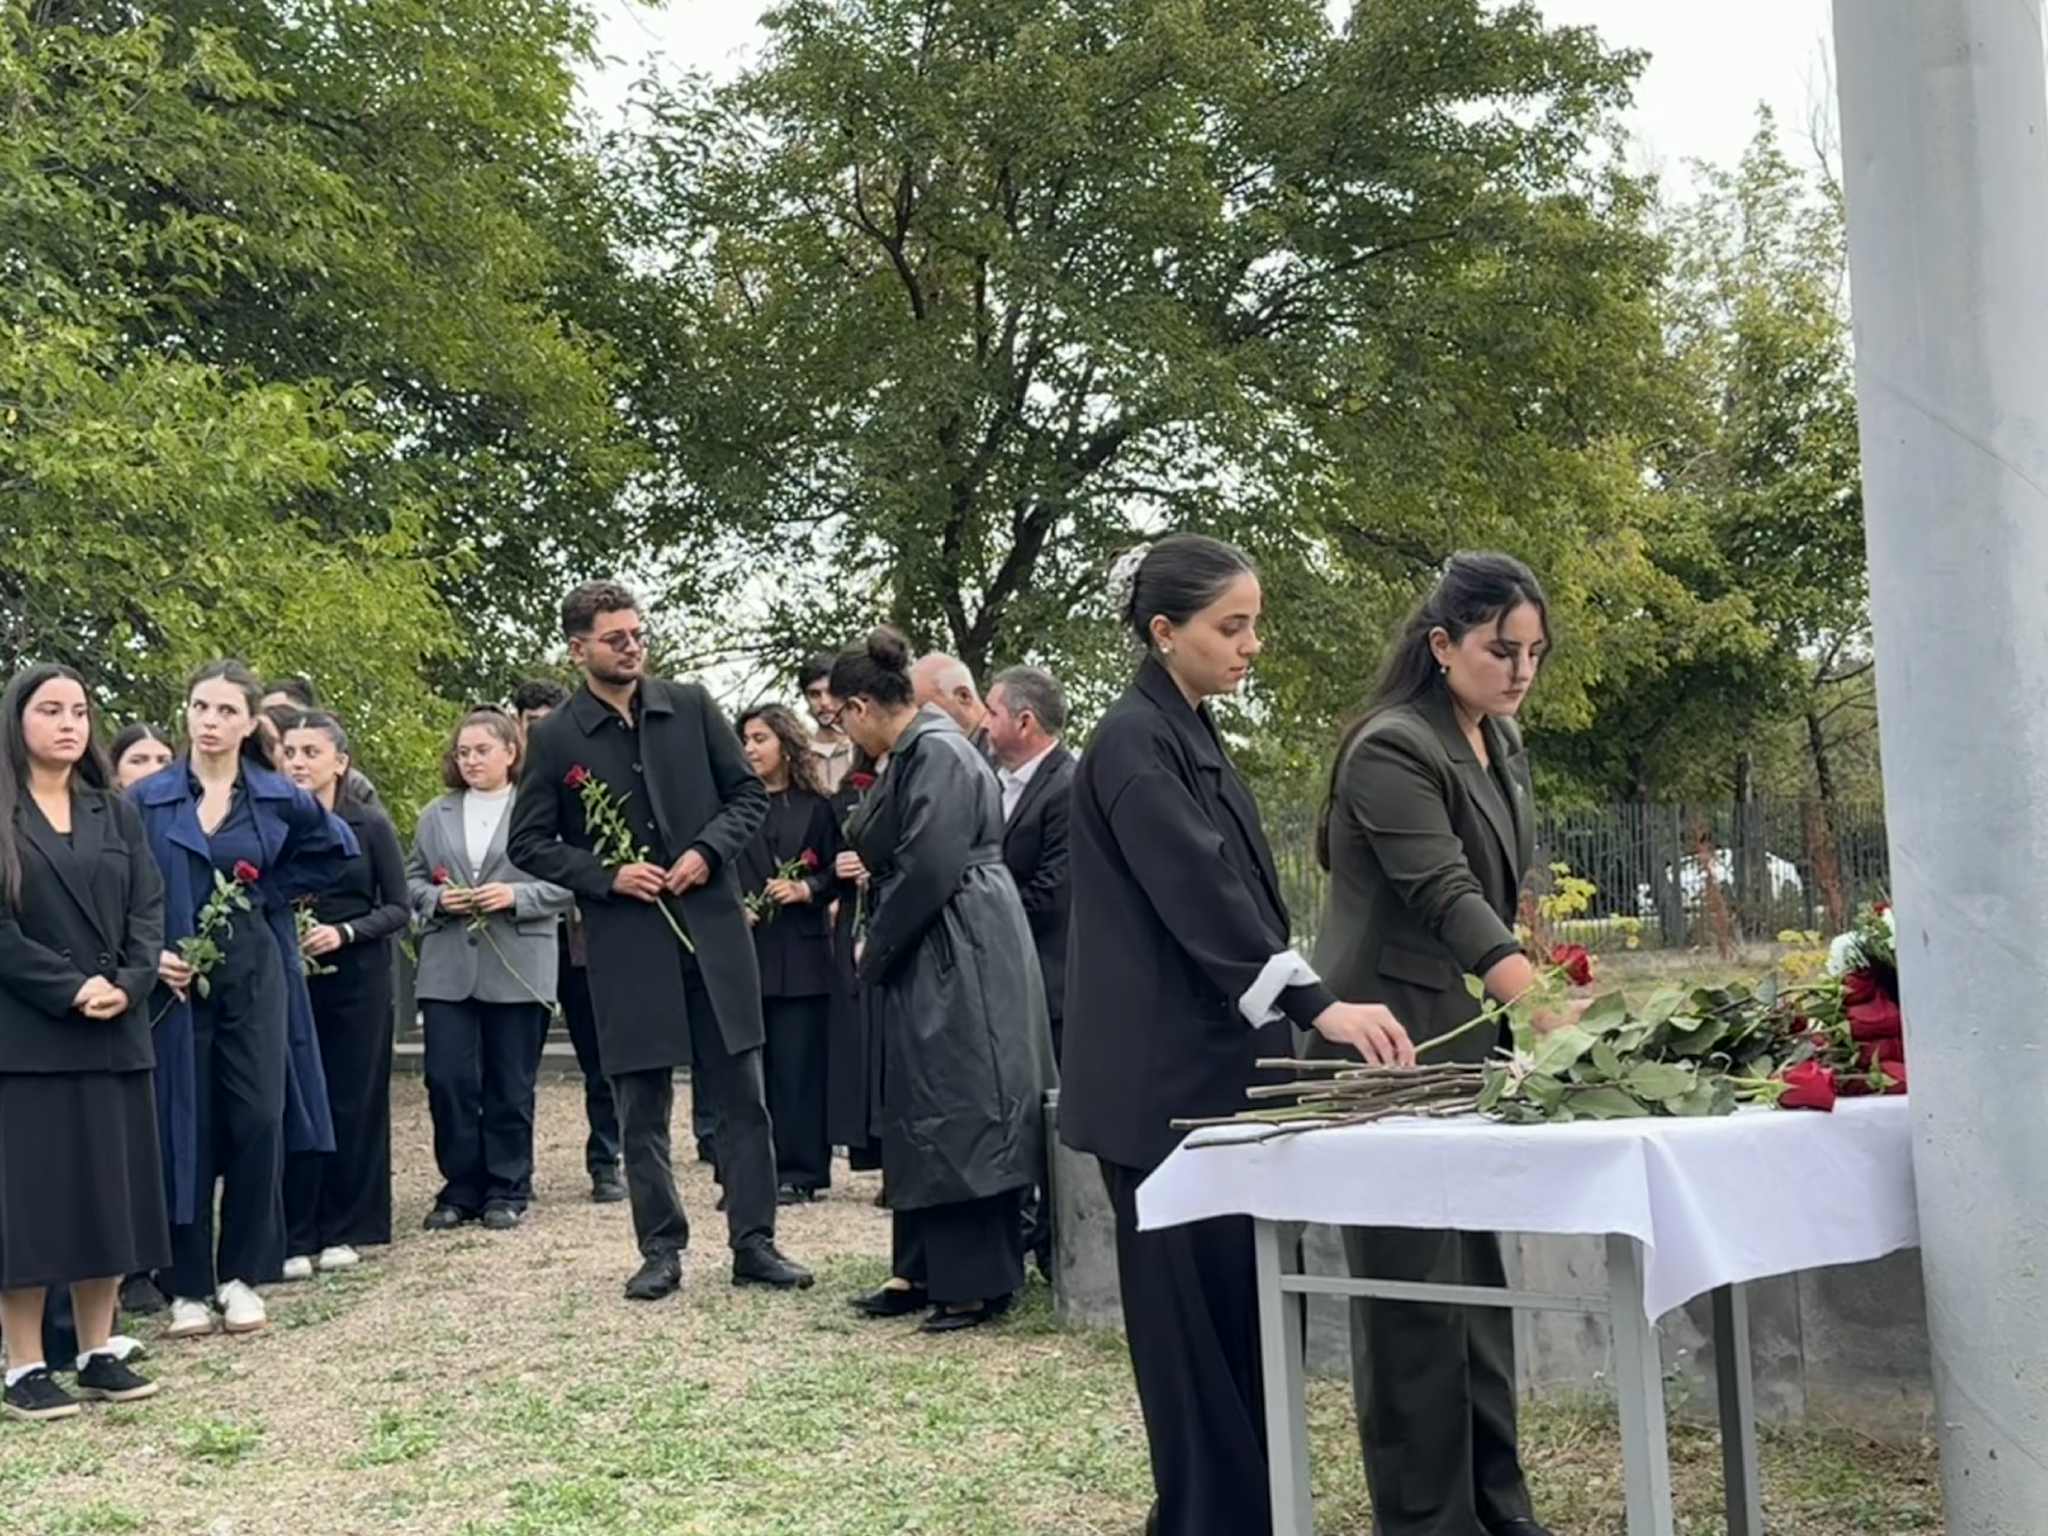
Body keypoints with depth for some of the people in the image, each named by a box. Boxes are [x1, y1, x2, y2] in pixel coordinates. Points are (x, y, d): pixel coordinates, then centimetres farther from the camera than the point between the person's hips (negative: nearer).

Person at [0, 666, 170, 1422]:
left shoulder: (117, 813, 13)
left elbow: (149, 909, 6)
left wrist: (126, 984, -11)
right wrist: (70, 988, -17)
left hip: (115, 1033, 5)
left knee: (108, 1191, 7)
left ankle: (99, 1352, 15)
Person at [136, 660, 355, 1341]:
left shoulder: (280, 798, 2)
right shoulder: (147, 799, 0)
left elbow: (338, 848, 16)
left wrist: (271, 890, 6)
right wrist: (150, 955, -13)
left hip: (255, 978, 1)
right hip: (177, 981, -1)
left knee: (258, 1122, -3)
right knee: (185, 1131, 1)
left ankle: (241, 1276, 10)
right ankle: (189, 1286, 10)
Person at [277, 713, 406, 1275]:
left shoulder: (371, 825, -1)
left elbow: (399, 908, 0)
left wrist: (345, 932, -14)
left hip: (358, 978, 0)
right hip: (288, 977, 0)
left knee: (354, 1101, 4)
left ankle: (344, 1229, 15)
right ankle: (295, 1236, 7)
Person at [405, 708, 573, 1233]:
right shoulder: (436, 815, 14)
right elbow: (411, 880, 15)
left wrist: (516, 896, -16)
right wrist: (437, 899, -5)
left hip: (517, 969, -3)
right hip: (447, 969, 3)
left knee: (510, 1086, 4)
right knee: (448, 1081, 0)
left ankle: (507, 1191, 15)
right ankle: (460, 1189, 11)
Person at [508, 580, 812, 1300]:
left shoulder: (691, 707, 4)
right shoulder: (555, 738, -1)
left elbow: (749, 793, 9)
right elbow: (529, 843, 3)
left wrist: (708, 850, -8)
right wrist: (608, 875, -10)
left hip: (713, 926, 2)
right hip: (625, 942, -1)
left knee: (741, 1096, 4)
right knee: (642, 1107, 5)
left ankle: (753, 1243, 12)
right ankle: (661, 1251, 16)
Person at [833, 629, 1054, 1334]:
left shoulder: (936, 754, -16)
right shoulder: (912, 754, 14)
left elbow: (927, 870, -21)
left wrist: (876, 952, -11)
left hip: (959, 964, -10)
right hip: (924, 964, 10)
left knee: (961, 1115, -5)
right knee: (919, 1116, 13)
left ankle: (979, 1282, 1)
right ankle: (925, 1270, 20)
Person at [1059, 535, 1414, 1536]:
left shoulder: (1191, 736, 15)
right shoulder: (1134, 742, -13)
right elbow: (1197, 892, -23)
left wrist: (1293, 1016, 21)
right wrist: (1316, 1004, -30)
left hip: (1215, 1064, 9)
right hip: (1164, 1076, -9)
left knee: (1242, 1303, 12)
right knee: (1198, 1311, -4)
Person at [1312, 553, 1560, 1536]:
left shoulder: (1501, 745, 11)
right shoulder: (1392, 750, -16)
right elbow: (1446, 896, -27)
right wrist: (1552, 1013, -36)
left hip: (1474, 1038, 9)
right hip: (1397, 1047, -9)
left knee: (1479, 1279, 12)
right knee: (1418, 1292, -4)